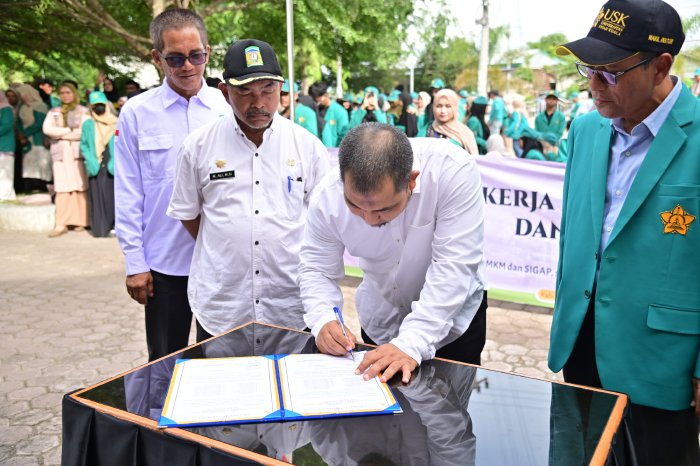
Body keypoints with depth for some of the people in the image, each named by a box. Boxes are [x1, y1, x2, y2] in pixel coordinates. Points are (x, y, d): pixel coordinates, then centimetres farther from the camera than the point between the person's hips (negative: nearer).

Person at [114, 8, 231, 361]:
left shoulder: (229, 108, -2)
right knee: (165, 363, 14)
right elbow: (128, 195, 0)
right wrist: (135, 262, -2)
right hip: (165, 262, 0)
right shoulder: (136, 113, -3)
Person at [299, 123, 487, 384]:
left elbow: (453, 266, -33)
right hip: (380, 324, 3)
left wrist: (412, 342, -39)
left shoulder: (453, 172, -32)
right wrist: (323, 320, -32)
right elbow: (317, 271, -13)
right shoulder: (328, 197, -24)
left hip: (453, 321, -2)